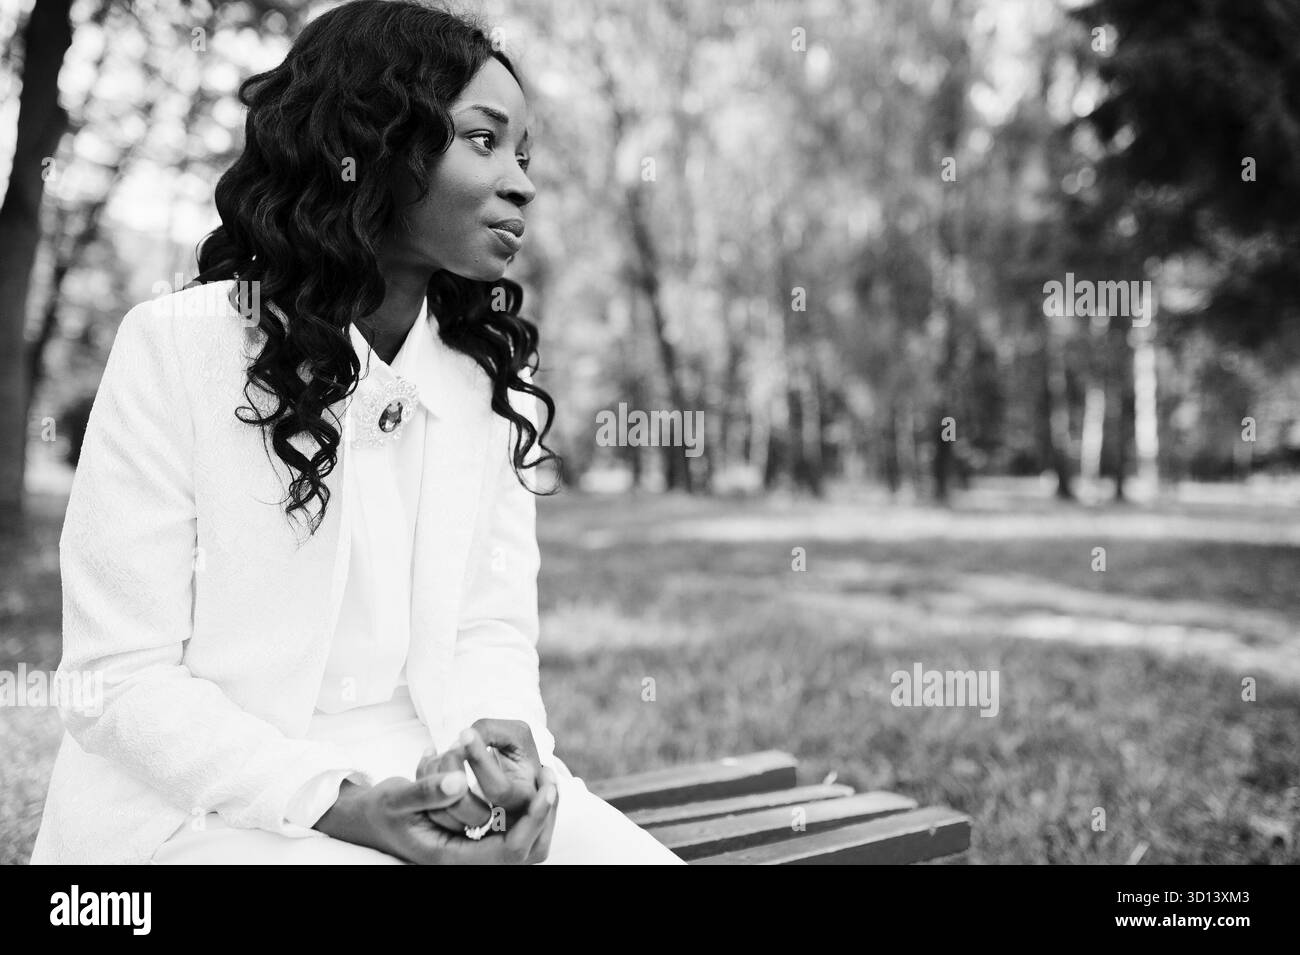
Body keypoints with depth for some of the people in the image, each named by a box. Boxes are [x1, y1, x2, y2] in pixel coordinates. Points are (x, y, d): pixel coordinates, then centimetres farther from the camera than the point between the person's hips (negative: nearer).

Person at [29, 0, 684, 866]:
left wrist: (505, 741, -19)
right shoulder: (177, 346, -9)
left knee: (637, 853, -16)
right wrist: (339, 805, -21)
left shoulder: (493, 381, 5)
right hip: (206, 801, -3)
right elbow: (119, 675, -10)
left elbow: (492, 628, 3)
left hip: (435, 784, 4)